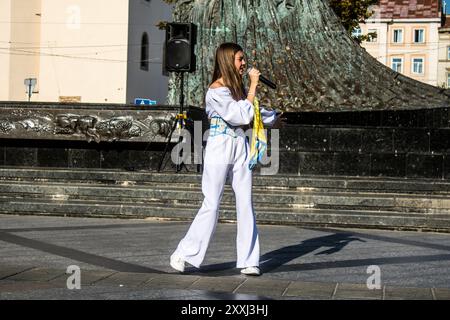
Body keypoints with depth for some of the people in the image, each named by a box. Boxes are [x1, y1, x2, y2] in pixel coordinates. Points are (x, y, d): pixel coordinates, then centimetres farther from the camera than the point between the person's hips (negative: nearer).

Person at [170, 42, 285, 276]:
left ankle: (248, 261, 5)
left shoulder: (237, 87, 13)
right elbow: (242, 116, -18)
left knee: (245, 204, 2)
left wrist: (273, 119, 45)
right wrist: (253, 86, -13)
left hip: (240, 147, 7)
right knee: (211, 204, -6)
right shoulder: (216, 90, -13)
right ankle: (183, 254, 5)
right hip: (220, 148, -7)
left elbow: (251, 111, 30)